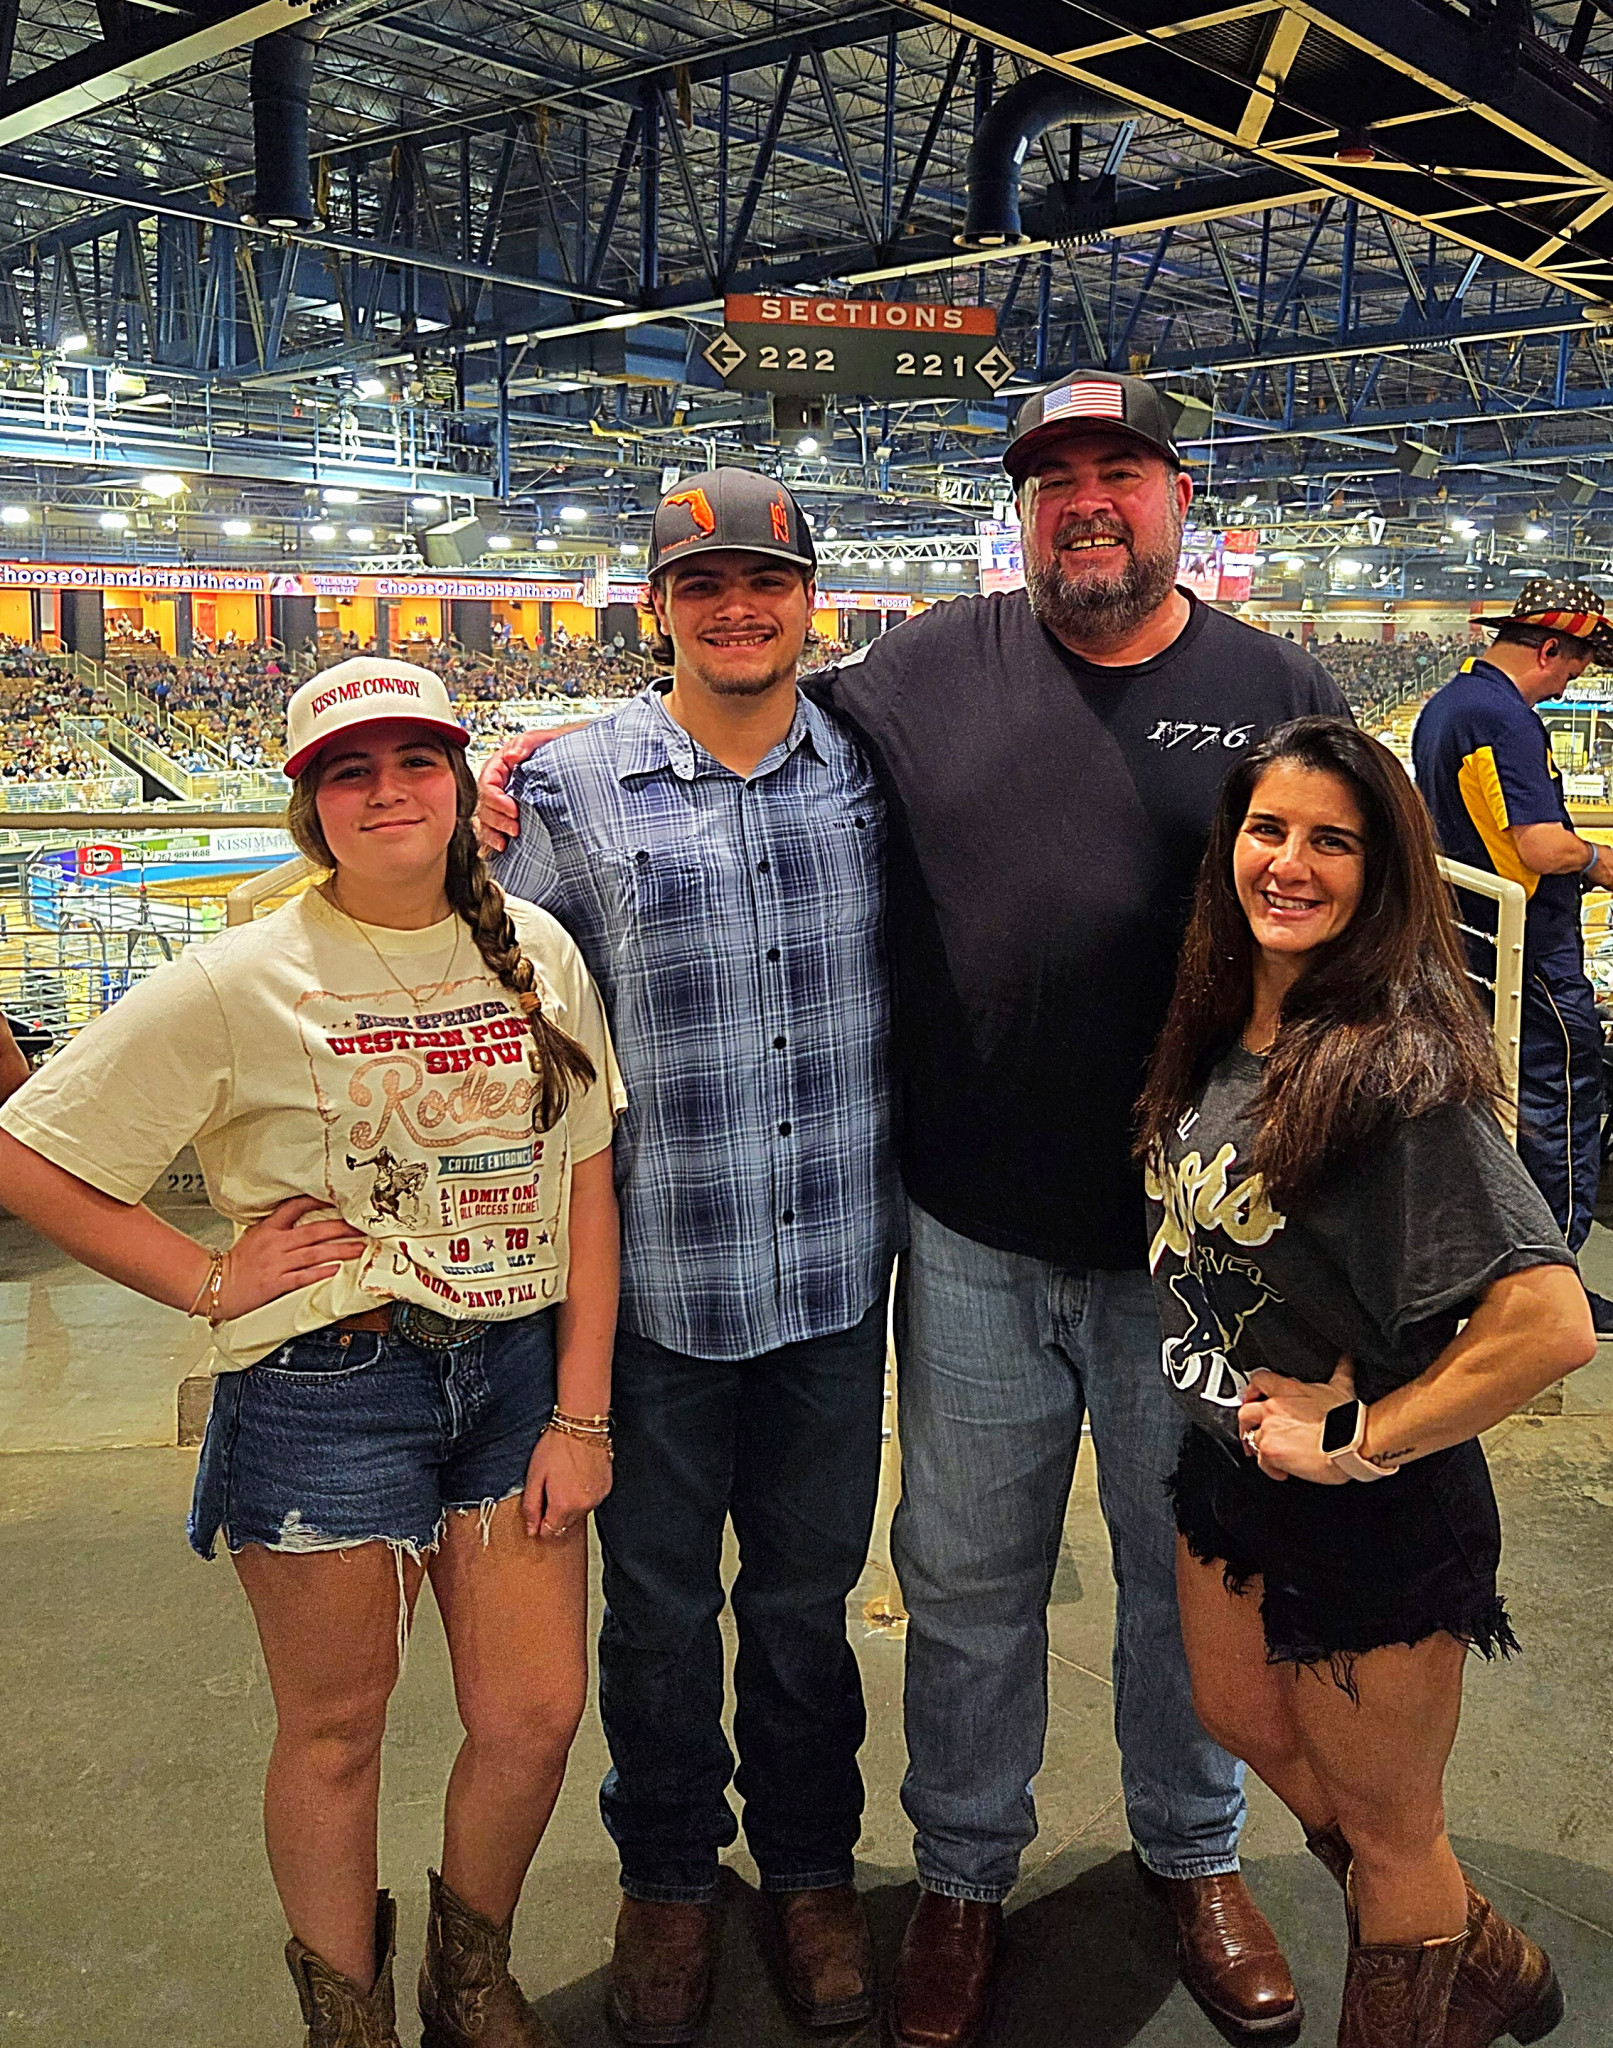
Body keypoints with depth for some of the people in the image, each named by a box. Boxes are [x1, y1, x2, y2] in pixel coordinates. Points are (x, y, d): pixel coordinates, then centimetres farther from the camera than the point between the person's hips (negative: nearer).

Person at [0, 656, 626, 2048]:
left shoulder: (536, 952, 1)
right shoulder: (242, 983, -10)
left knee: (536, 1715, 9)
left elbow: (588, 1187, 3)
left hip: (514, 1372, 4)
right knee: (335, 1731, 13)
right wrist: (211, 1280, -8)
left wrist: (581, 1413, 0)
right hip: (323, 1395, -3)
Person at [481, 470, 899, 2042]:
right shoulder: (569, 789, -6)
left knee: (808, 1591, 19)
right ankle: (667, 1875, 42)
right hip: (654, 1277, -1)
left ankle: (810, 1865, 43)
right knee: (660, 1602, 16)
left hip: (834, 1268, 2)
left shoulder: (870, 767, 2)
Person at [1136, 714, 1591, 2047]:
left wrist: (1358, 1437, -23)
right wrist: (1237, 1412, 5)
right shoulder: (1220, 1027, -3)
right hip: (1231, 1462, 9)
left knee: (1381, 1822, 13)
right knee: (1248, 1723, 27)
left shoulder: (1398, 1066, -27)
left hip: (1371, 1513, -9)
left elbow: (1551, 1322, -34)